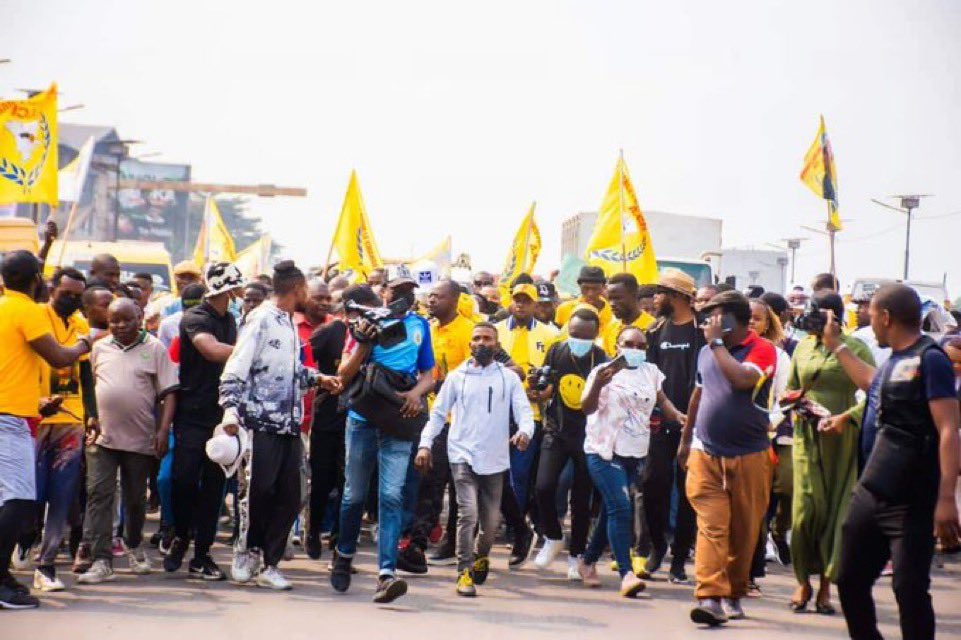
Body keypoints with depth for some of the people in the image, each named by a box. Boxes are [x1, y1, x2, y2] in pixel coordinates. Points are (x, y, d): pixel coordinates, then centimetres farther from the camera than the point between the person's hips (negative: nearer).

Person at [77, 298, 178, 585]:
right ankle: (101, 560, -11)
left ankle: (134, 545, 36)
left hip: (141, 439, -1)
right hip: (103, 436, 1)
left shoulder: (154, 349, 0)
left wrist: (163, 431, -10)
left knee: (136, 498, 11)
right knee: (98, 494, -10)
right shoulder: (99, 348, 8)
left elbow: (169, 394, -1)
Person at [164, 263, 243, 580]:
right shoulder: (195, 318, -9)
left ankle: (201, 554, 9)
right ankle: (180, 536, 16)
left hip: (221, 414, 6)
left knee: (214, 485, 4)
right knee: (184, 479, -9)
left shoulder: (230, 320, 15)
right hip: (192, 414, -6)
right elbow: (212, 350, -27)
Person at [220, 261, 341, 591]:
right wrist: (231, 410, -22)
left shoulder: (291, 325, 18)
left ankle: (267, 564, 12)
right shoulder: (260, 320, -6)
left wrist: (318, 379, 17)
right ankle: (246, 551, 16)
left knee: (289, 497, 5)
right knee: (258, 490, -4)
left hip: (289, 424, 8)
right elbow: (236, 368, -13)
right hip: (262, 423, -8)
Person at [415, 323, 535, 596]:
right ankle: (464, 572, -8)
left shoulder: (509, 378, 6)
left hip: (494, 459, 2)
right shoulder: (457, 377, 7)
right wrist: (425, 444, -3)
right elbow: (438, 414, 9)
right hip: (463, 456, -1)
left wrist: (525, 431, -24)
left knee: (491, 520, 9)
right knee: (468, 513, -15)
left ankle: (481, 555, 39)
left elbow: (523, 410, -2)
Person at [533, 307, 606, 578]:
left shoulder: (602, 360, -11)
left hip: (588, 435, -2)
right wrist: (538, 391, -13)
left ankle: (576, 556, 21)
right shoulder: (557, 351, -2)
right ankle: (553, 538, 13)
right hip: (557, 431, 2)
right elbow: (547, 390, 9)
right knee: (544, 487, -13)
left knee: (582, 499, 5)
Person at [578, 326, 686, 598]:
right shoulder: (605, 371, -7)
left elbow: (661, 400, 22)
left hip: (634, 453, 6)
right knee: (621, 508, -18)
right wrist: (598, 384, -33)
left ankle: (588, 561, 31)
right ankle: (626, 574, -22)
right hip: (605, 451, -6)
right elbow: (587, 407, -15)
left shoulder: (650, 372, 9)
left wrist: (677, 415, 2)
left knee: (611, 510, 13)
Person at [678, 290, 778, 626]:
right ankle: (711, 596, -19)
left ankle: (733, 594, 21)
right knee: (711, 524, -10)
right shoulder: (707, 351, 10)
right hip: (706, 453, 3)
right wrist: (686, 438, 30)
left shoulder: (761, 349, -7)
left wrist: (717, 343, -16)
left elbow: (742, 379, -27)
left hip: (749, 456, -3)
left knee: (743, 530, 6)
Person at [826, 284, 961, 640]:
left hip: (910, 503, -9)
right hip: (869, 494, 9)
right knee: (851, 581, 14)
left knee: (910, 590, -9)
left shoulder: (929, 359, -12)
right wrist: (836, 345, 45)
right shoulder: (894, 360, 15)